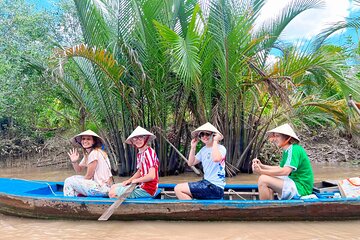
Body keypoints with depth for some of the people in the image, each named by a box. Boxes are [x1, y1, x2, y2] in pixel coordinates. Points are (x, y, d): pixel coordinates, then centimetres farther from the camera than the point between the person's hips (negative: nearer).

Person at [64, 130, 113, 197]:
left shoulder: (95, 153, -17)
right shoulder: (87, 154, 12)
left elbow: (88, 176, -14)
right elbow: (78, 170, 16)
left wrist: (79, 182, 4)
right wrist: (74, 161, -3)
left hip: (102, 187, -10)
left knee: (69, 181, -4)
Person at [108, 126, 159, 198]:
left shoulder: (149, 152, -19)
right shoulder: (139, 154, 9)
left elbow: (151, 176, -24)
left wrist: (135, 180, -10)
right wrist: (129, 181, 2)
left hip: (147, 190, -9)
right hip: (141, 186, 9)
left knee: (113, 193, -9)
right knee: (114, 187, 17)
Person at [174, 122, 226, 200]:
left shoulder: (221, 148, -13)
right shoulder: (203, 150, 12)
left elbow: (216, 159, -37)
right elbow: (190, 163, 16)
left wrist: (215, 141, -25)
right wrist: (193, 147, 7)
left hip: (215, 187, -9)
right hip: (207, 182, 9)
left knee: (178, 189, -12)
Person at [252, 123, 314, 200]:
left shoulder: (294, 149, -16)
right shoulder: (287, 151, 15)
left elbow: (285, 171, -26)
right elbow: (280, 168, 15)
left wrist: (262, 171, -28)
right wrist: (262, 166, 3)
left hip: (300, 189, -10)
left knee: (263, 179, -18)